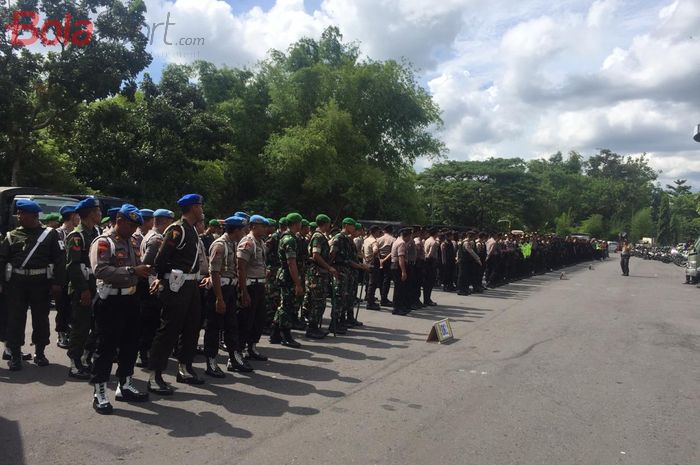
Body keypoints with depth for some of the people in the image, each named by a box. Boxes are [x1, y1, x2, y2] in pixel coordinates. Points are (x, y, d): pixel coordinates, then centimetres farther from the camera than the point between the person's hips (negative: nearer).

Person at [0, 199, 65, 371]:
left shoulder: (50, 234, -1)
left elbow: (59, 260, -4)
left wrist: (56, 283, -9)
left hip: (41, 283, -1)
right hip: (16, 283, 2)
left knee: (41, 319, 8)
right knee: (15, 319, 3)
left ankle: (40, 353, 22)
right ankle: (15, 355, 14)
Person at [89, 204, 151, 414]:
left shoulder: (129, 242, 15)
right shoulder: (103, 242, -11)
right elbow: (100, 270, -25)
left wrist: (143, 270, 6)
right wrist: (132, 271, -29)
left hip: (130, 299, 8)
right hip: (110, 301, -8)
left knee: (130, 344, 14)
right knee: (106, 347, 0)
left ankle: (125, 386, 28)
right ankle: (100, 394, 12)